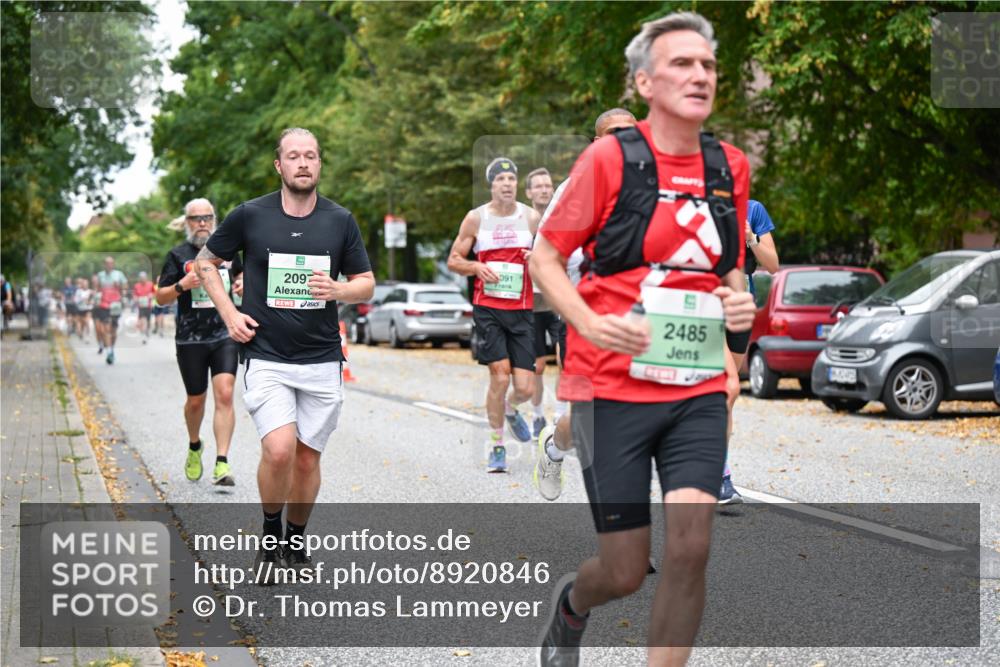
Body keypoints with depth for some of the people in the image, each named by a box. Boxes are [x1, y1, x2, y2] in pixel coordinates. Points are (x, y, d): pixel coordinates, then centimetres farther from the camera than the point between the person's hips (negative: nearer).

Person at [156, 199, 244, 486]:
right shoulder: (178, 255, 0)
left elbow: (242, 272, 30)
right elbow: (161, 298, 0)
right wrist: (182, 285, -19)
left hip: (225, 335, 1)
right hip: (190, 339, -1)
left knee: (224, 395, -14)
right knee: (196, 400, 10)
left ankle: (222, 464, -17)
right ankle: (194, 447, 40)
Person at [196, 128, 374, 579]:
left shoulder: (340, 220, 3)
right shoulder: (250, 215, -2)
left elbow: (366, 285, 10)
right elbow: (206, 262, 12)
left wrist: (336, 290, -12)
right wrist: (229, 314, 0)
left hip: (323, 362, 2)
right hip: (266, 358, -2)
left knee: (308, 458, 7)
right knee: (279, 450, -19)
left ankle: (295, 542, 27)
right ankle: (270, 535, 6)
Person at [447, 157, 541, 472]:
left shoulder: (531, 217, 5)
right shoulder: (476, 218, 2)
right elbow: (453, 260, 7)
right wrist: (477, 267, -13)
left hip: (521, 309, 2)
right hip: (487, 307, -2)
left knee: (525, 387, -4)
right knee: (500, 376, -13)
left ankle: (510, 410, 35)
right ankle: (496, 444, 6)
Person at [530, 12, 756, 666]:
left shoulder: (732, 167, 8)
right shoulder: (609, 157, -6)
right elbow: (546, 255, -1)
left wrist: (738, 301, -1)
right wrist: (591, 323, -18)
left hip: (698, 390, 4)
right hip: (613, 386, -3)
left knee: (690, 546, -13)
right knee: (626, 570, 1)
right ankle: (572, 604, 38)